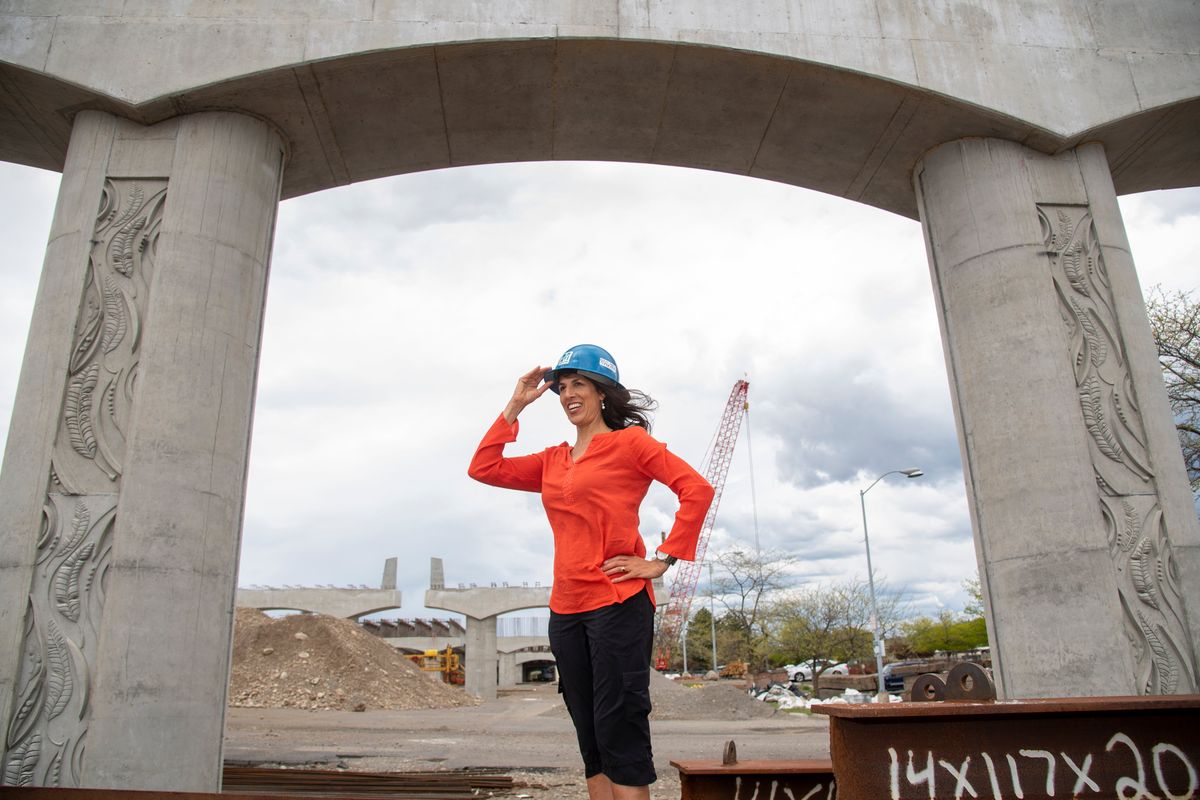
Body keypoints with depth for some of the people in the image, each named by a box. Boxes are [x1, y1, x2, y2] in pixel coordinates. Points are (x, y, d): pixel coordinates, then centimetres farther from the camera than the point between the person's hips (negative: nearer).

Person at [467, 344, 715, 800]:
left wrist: (663, 560, -11)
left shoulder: (629, 441, -1)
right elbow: (483, 469, 13)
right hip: (566, 609, 7)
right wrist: (515, 407, 10)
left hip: (618, 603, -7)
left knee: (619, 733, -5)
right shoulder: (553, 461, 16)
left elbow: (697, 490, -9)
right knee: (591, 738, 12)